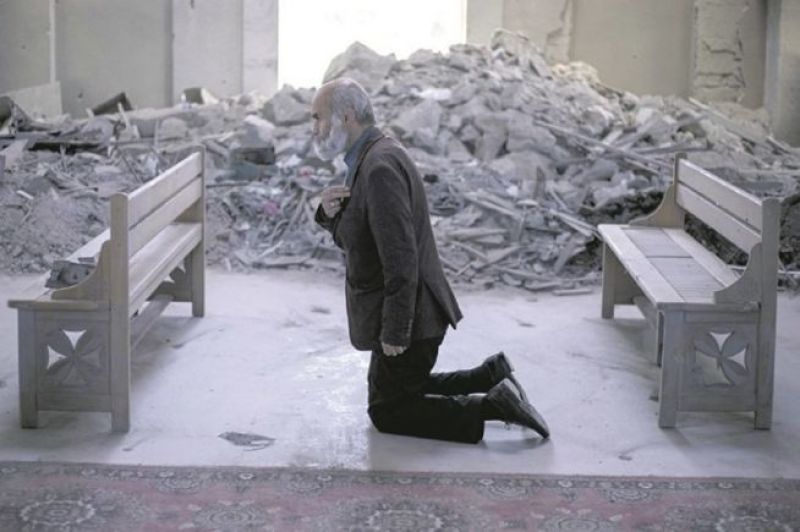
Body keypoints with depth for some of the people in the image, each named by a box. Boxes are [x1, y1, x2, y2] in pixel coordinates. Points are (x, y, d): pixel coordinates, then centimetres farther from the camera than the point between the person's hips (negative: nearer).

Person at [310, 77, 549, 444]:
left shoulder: (380, 167, -24)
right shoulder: (373, 157, 8)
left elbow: (401, 258, -28)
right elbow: (353, 240, 14)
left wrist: (394, 333, -24)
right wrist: (331, 213, -8)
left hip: (407, 318, -10)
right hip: (407, 313, 10)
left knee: (387, 413, 4)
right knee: (399, 392, 24)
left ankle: (491, 407, -1)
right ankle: (491, 377, 19)